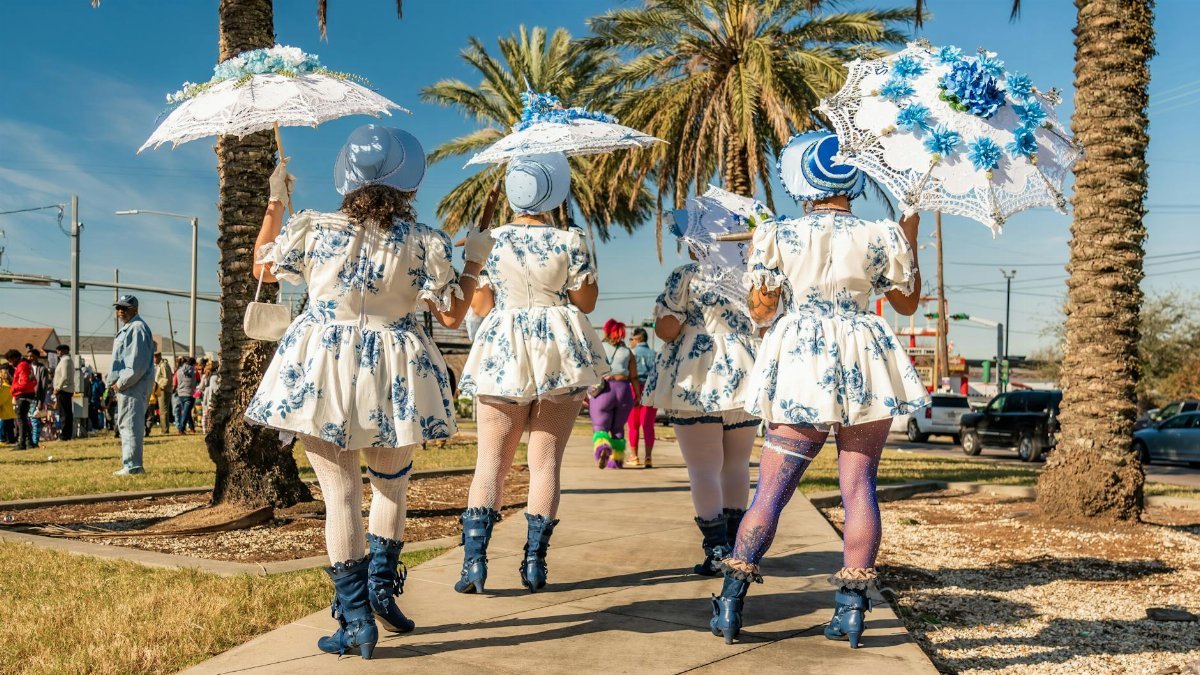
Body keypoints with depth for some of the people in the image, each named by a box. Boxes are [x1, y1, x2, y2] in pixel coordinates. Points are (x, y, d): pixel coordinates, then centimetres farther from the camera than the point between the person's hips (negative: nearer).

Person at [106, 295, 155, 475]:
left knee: (130, 426, -10)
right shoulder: (126, 328, 21)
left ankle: (132, 466, -9)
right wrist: (116, 382, 15)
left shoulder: (137, 328, -12)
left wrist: (121, 383, -17)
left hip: (133, 386, -11)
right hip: (124, 386, 11)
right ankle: (131, 465, 21)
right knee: (125, 425, 15)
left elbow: (137, 364, -20)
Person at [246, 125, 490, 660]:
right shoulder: (423, 241, -6)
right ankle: (381, 587, 14)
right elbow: (452, 315, -4)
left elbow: (263, 268, 15)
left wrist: (275, 203, 25)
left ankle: (356, 619, 6)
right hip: (393, 376, 0)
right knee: (391, 484, 22)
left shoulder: (314, 228, -2)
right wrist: (474, 263, 11)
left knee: (340, 492, 5)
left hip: (321, 373, 1)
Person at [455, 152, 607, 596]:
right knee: (546, 461, 5)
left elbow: (481, 304, 4)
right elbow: (586, 303, 2)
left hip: (501, 351, 1)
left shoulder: (490, 240, -1)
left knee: (491, 460, 7)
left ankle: (474, 560, -1)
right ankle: (534, 564, 6)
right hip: (559, 353, -1)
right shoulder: (569, 242, -6)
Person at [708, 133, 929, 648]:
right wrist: (910, 234, 21)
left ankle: (730, 605, 2)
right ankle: (851, 608, 7)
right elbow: (908, 302, 15)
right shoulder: (880, 236, 2)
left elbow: (761, 310, -1)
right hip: (864, 364, 0)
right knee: (859, 485, 5)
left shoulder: (777, 234, 0)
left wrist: (760, 256, 16)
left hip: (798, 364, 0)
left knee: (771, 488, 3)